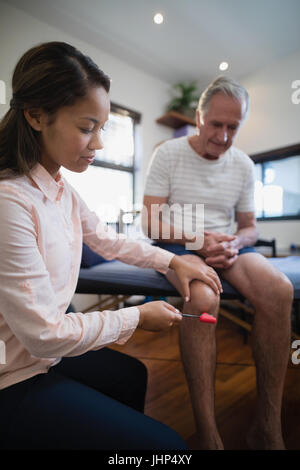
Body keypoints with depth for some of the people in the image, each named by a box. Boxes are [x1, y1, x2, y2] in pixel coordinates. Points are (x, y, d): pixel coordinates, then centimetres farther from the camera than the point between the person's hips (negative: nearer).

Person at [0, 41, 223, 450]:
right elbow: (44, 335, -26)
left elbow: (109, 242, 10)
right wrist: (137, 317, -15)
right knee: (167, 445, -7)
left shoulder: (62, 190, -1)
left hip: (46, 350, 9)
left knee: (132, 375, 27)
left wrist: (174, 261, 4)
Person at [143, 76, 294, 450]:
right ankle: (207, 433, -18)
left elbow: (249, 226, 13)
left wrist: (234, 244, -12)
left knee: (280, 290, -25)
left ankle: (268, 426, -10)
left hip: (225, 245, 4)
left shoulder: (244, 165, 9)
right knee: (203, 298, -36)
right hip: (178, 245, -3)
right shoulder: (168, 154, -2)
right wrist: (199, 239, -21)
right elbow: (151, 223, -7)